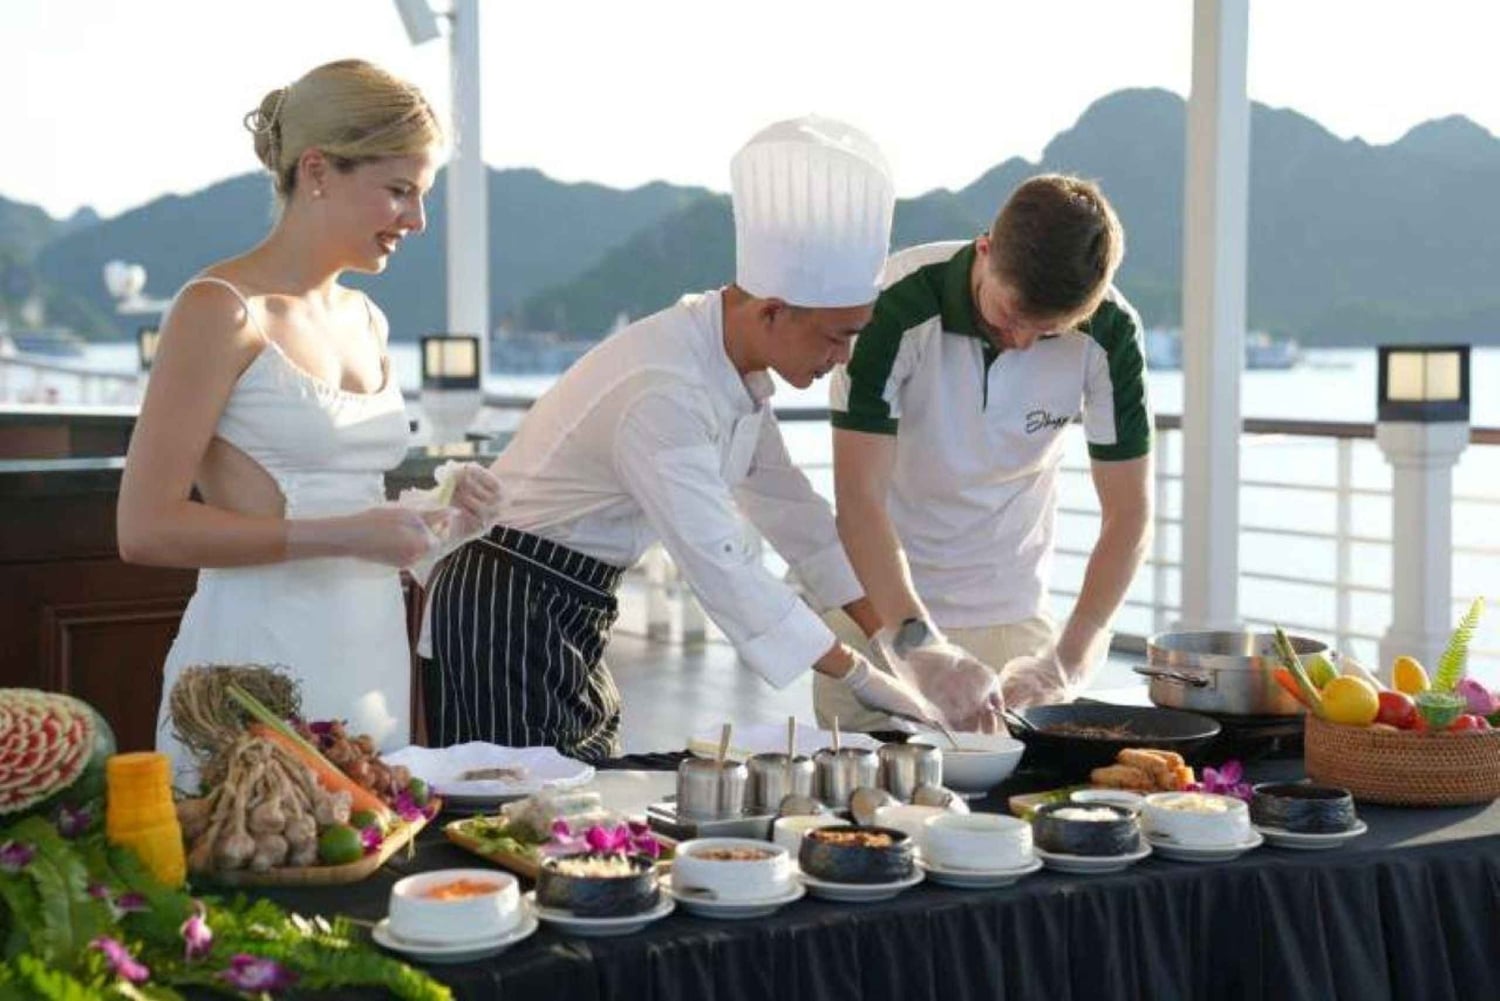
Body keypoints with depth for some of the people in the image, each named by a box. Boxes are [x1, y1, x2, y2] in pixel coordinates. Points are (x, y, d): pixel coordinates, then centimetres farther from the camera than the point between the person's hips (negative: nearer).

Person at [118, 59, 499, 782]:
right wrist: (343, 535, -18)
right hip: (261, 663, -7)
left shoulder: (364, 321, 13)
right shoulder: (220, 310, -9)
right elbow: (146, 528, -14)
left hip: (373, 660, 7)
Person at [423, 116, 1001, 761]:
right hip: (509, 610, -9)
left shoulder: (737, 368, 1)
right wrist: (865, 682, -25)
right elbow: (721, 563, -30)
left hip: (574, 608, 9)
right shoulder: (661, 394, -27)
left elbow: (789, 510, 7)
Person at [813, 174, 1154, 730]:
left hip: (1011, 614, 2)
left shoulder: (1107, 333, -15)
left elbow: (1128, 513, -10)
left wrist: (1068, 661, -20)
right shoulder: (897, 309, -23)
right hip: (878, 602, -2)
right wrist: (916, 639, -37)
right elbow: (858, 497, -25)